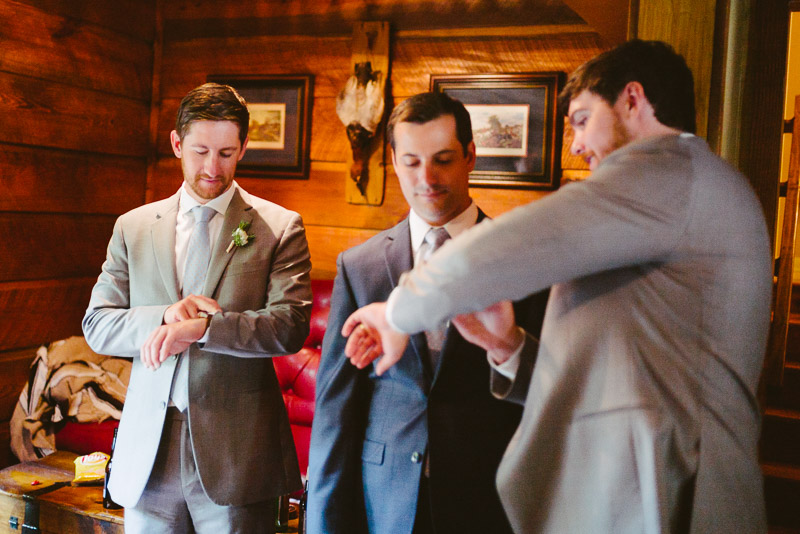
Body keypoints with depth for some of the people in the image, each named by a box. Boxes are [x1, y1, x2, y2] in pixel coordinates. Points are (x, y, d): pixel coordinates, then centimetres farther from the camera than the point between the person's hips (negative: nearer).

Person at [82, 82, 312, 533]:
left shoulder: (280, 226, -1)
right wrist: (165, 316, -13)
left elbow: (290, 327, -11)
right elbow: (97, 325, 5)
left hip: (236, 450, -2)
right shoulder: (132, 227, 8)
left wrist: (201, 327, -22)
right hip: (147, 451, 3)